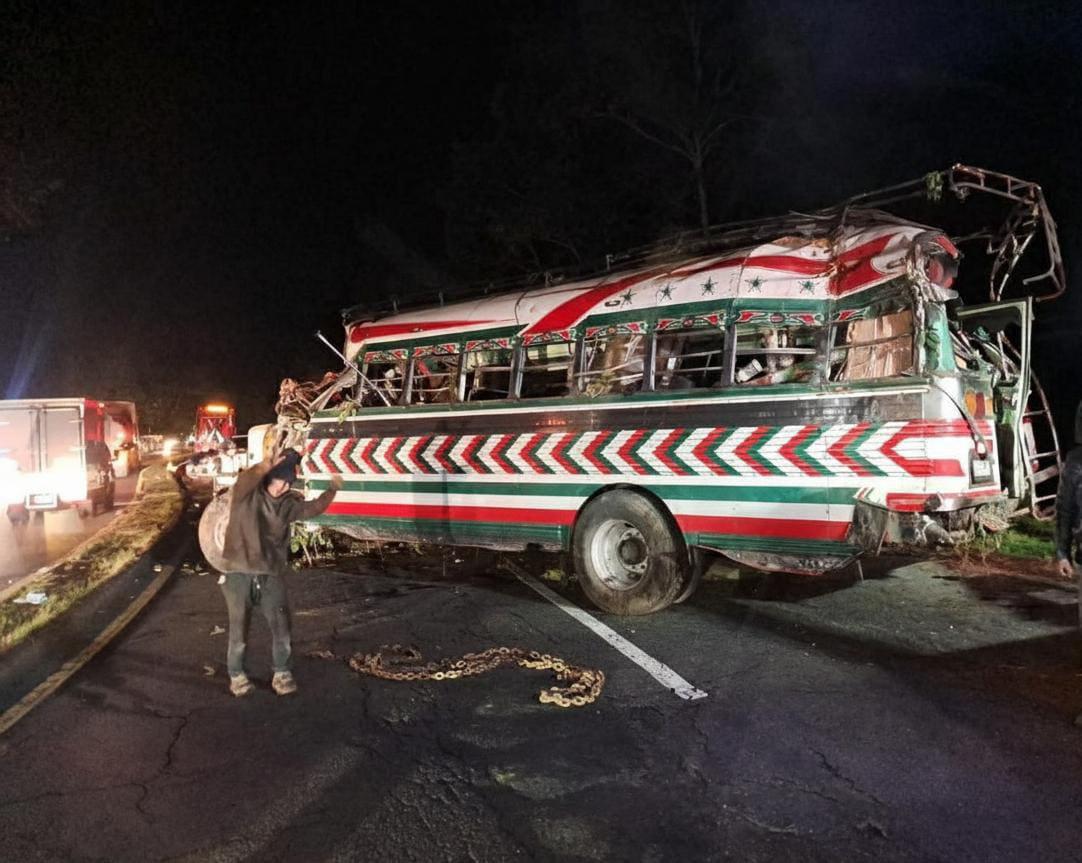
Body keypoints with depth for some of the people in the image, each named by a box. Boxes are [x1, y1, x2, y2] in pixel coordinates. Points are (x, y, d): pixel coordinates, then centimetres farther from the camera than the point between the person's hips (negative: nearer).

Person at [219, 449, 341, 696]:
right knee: (238, 628, 7)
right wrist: (267, 465, -41)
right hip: (239, 574, -4)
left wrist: (332, 490, 8)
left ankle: (281, 672, 26)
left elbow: (312, 509, 15)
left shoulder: (288, 504, 6)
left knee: (281, 627, 6)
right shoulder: (247, 495, -8)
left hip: (271, 575, 4)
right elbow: (244, 481, -28)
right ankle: (237, 674, 28)